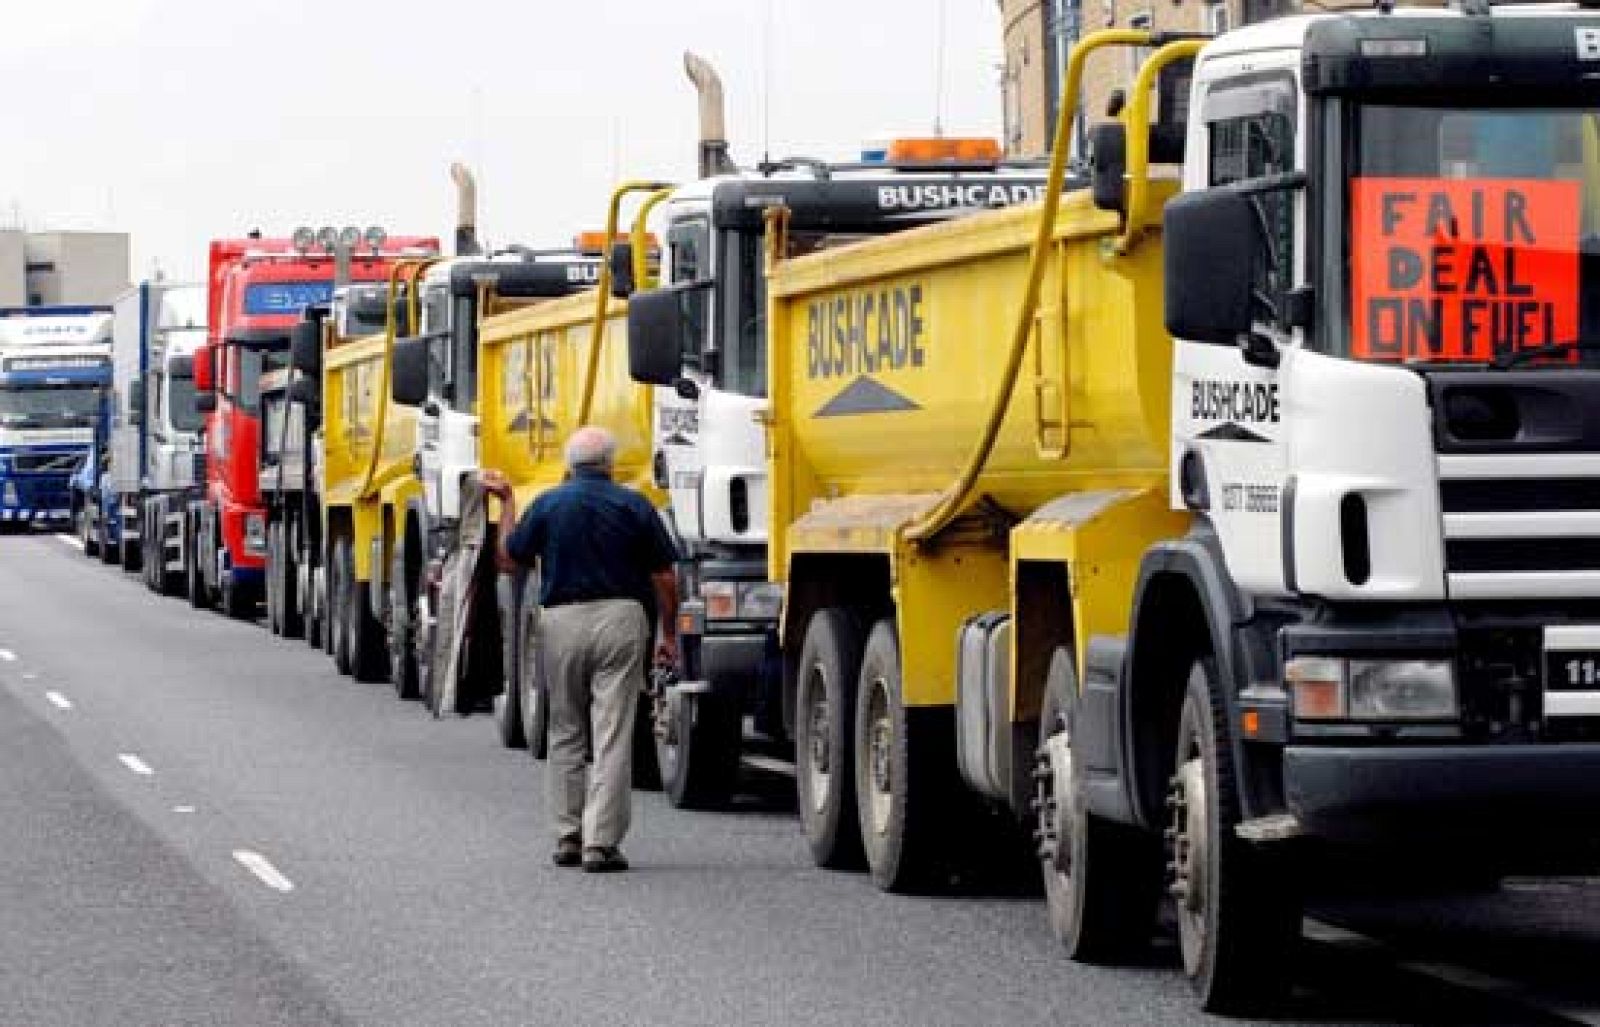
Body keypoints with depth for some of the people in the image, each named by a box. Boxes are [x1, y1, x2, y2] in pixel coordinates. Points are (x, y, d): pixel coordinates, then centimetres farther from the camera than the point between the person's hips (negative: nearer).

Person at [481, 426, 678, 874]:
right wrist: (669, 635, 11)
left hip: (562, 621, 1)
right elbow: (664, 579, 0)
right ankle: (601, 843, -8)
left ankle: (568, 837, 17)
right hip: (620, 618, -1)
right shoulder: (634, 506, 0)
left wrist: (506, 502, 23)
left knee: (565, 735, 16)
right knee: (613, 737, -2)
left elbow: (509, 560, 12)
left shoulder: (547, 505, 2)